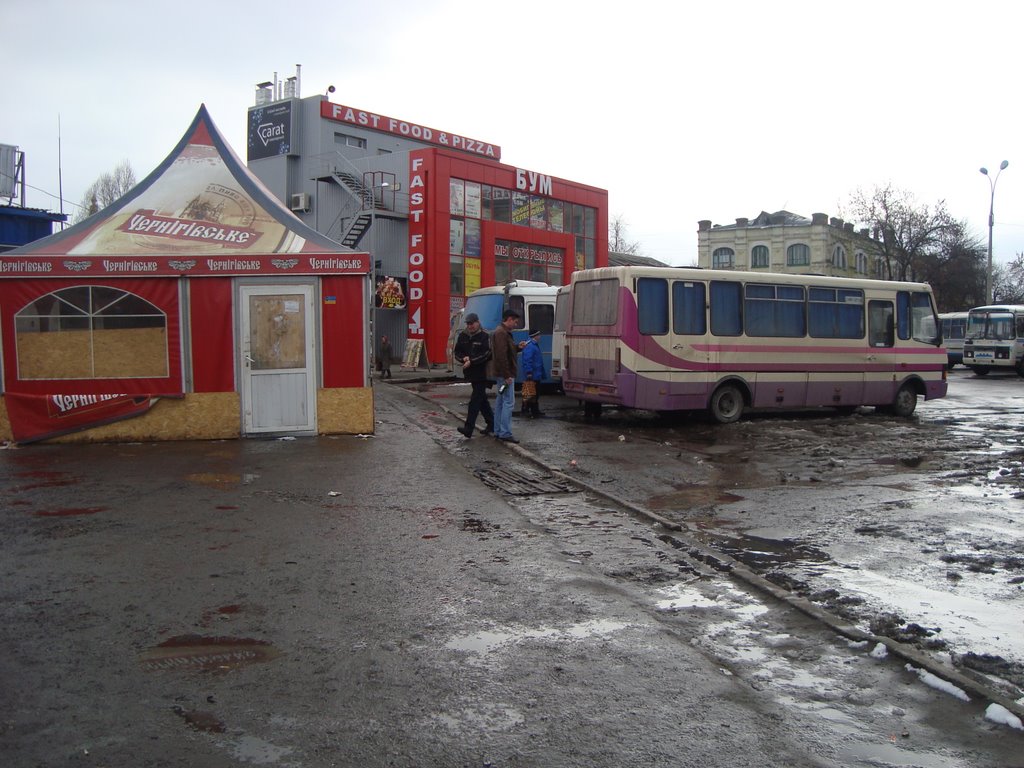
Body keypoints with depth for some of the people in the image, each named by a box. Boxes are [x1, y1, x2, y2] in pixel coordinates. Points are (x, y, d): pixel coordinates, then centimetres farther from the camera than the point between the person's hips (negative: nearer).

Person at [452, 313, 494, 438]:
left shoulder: (484, 336, -8)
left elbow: (486, 354, -16)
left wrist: (471, 361, -19)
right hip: (471, 373, 7)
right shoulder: (463, 336, 11)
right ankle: (491, 424, 27)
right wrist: (464, 358, -8)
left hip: (482, 373, -7)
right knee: (482, 399, 15)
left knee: (475, 400, -12)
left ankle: (469, 428, -17)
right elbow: (456, 352, 13)